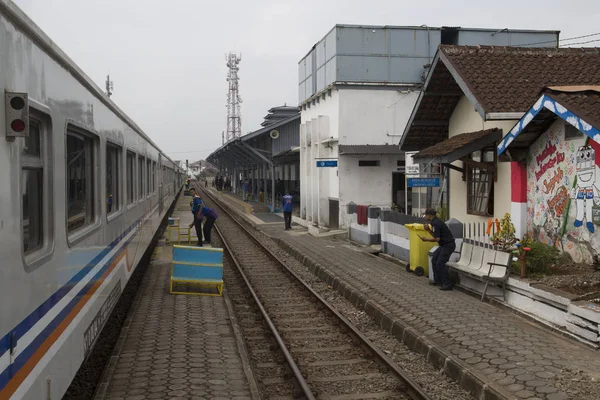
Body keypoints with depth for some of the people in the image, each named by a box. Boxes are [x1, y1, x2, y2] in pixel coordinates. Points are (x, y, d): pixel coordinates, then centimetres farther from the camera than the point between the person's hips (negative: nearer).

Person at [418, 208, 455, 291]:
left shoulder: (436, 223, -19)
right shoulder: (435, 221, 13)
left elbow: (437, 238, -22)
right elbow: (436, 235, 18)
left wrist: (425, 239, -13)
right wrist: (428, 230, 6)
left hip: (448, 245, -11)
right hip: (444, 244, 11)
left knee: (440, 263, -14)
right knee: (434, 260, 15)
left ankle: (447, 284, -12)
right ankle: (437, 281, 20)